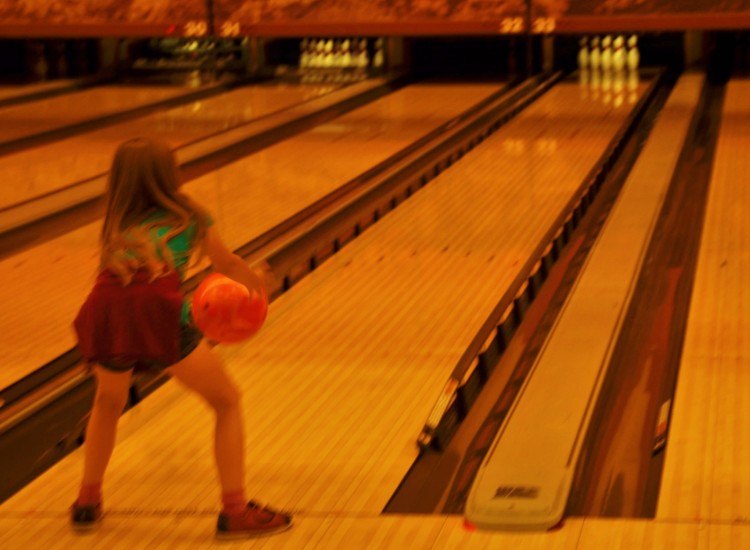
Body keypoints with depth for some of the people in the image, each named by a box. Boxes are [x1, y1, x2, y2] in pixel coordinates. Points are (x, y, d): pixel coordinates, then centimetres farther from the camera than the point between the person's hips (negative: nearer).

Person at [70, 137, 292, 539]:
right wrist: (256, 279, 58)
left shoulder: (119, 225, 31)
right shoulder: (189, 216, 24)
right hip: (156, 313, -4)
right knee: (227, 402, 15)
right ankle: (235, 512, 13)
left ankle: (87, 503, 36)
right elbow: (228, 265, 36)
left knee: (108, 402, 34)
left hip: (103, 313, 4)